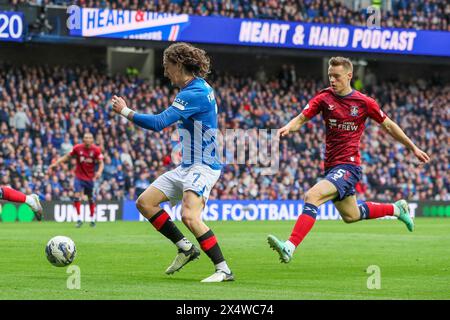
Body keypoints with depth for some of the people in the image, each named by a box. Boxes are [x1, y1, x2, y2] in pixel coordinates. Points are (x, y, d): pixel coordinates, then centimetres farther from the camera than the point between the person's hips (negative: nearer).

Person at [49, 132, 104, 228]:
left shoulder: (96, 150, -10)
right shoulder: (77, 148, -8)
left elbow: (101, 163, -8)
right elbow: (67, 156, 3)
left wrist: (99, 172, -28)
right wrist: (55, 163, -4)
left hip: (90, 178, 0)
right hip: (79, 176, 0)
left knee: (91, 198, 9)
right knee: (77, 196, -16)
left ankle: (92, 219, 26)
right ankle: (79, 219, -11)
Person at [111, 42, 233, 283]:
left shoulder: (195, 94, -21)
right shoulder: (200, 88, 11)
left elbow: (159, 123, -26)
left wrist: (125, 111, -16)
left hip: (202, 167, -11)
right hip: (186, 167, 11)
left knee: (189, 216, -27)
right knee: (144, 202, 6)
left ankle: (223, 269, -21)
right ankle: (185, 247, 13)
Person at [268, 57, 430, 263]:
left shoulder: (364, 102, -4)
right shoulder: (324, 98, 2)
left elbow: (388, 125, 8)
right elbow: (301, 119, -4)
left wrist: (413, 148, 14)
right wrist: (288, 128, -27)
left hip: (348, 166, -6)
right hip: (331, 166, 6)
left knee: (312, 196, -27)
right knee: (350, 216, 22)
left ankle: (289, 248, -33)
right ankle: (396, 209, 45)